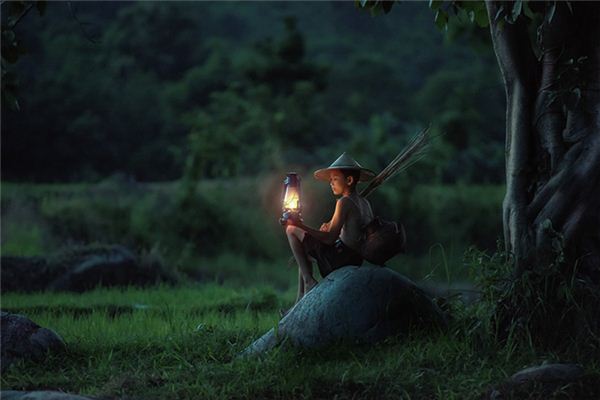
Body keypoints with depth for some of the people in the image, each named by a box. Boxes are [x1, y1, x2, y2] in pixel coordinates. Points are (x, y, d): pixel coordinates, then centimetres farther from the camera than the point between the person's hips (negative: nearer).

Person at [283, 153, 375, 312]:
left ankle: (309, 280, -8)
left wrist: (301, 225, -23)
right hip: (356, 261, 9)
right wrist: (331, 226, 11)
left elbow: (330, 239, -21)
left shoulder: (345, 202, -14)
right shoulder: (365, 203, 11)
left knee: (292, 230, -3)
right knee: (305, 249, 31)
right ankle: (300, 301, 25)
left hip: (340, 256, -9)